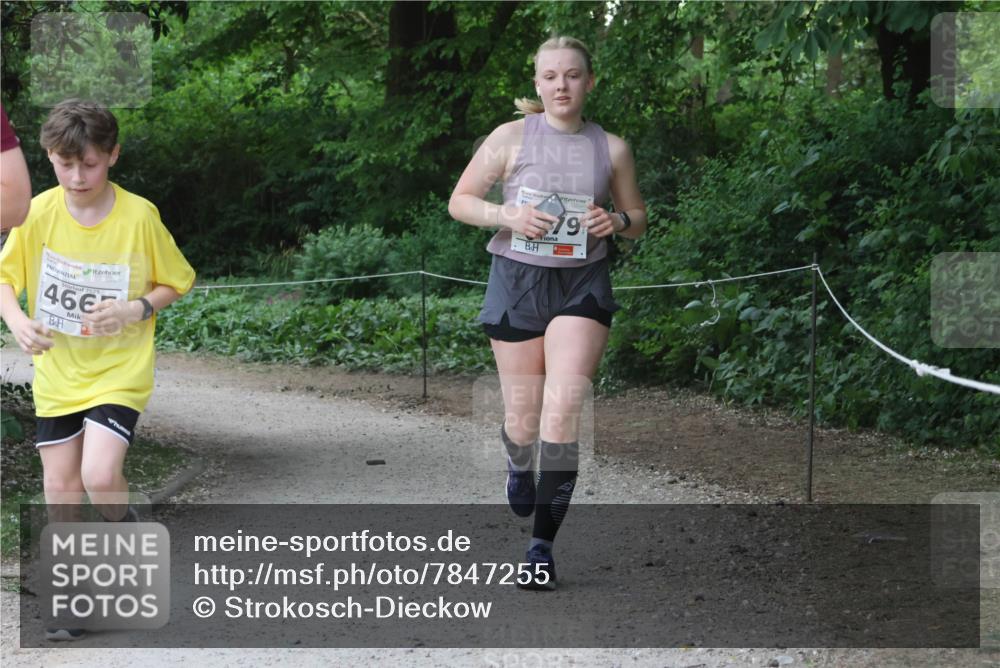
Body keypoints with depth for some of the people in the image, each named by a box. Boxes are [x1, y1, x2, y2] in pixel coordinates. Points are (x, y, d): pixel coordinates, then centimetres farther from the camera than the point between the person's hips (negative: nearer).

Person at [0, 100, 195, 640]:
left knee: (99, 476, -19)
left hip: (120, 371, -3)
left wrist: (136, 310, -20)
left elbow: (175, 282, -1)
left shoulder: (139, 216, -13)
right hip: (56, 371, 3)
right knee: (60, 484, 6)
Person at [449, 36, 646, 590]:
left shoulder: (611, 148, 5)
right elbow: (460, 201, 4)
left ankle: (542, 544, -11)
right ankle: (518, 463, 46)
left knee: (564, 410, -16)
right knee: (523, 418, 6)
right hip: (518, 280, 0)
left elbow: (638, 221, 15)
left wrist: (617, 221, -8)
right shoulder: (511, 137, 0)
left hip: (582, 285, 0)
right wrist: (508, 215, -14)